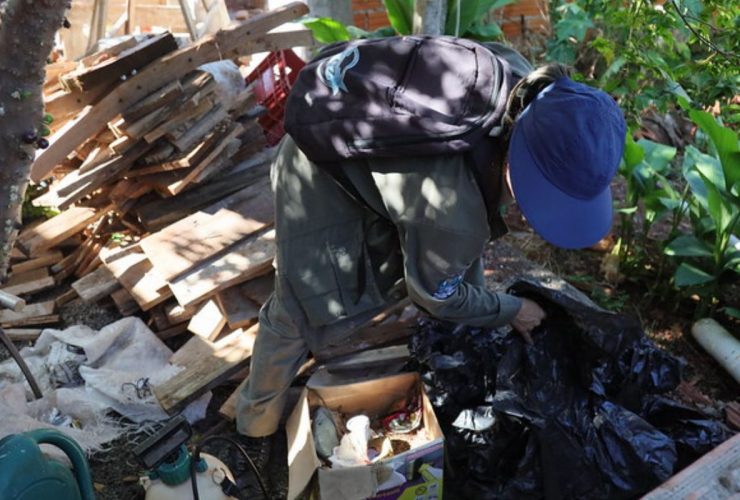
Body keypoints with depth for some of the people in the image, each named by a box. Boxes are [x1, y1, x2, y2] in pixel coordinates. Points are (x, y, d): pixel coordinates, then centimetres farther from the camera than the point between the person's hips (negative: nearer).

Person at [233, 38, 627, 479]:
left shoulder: (522, 83, -23)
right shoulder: (452, 207, -42)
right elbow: (435, 294, -20)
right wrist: (512, 311, -5)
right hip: (323, 175, -8)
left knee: (462, 253, 13)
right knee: (301, 311, -2)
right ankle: (259, 422, 24)